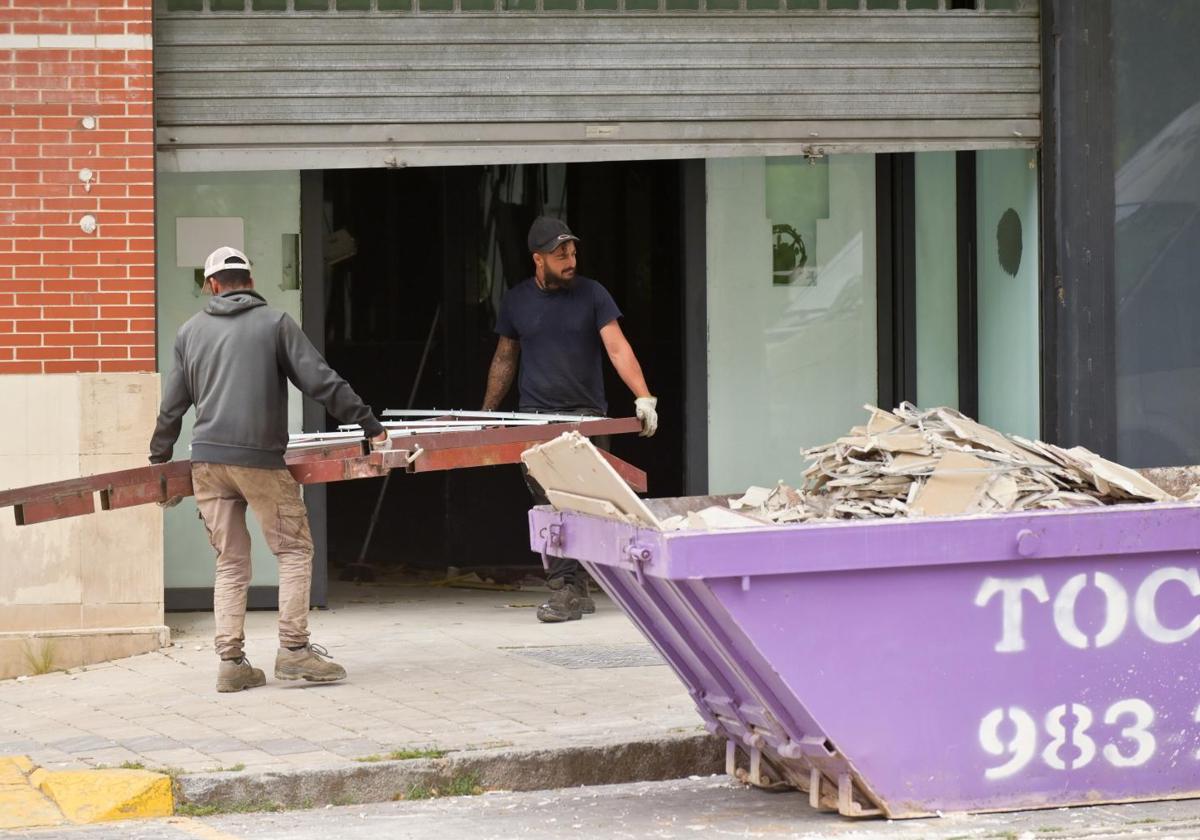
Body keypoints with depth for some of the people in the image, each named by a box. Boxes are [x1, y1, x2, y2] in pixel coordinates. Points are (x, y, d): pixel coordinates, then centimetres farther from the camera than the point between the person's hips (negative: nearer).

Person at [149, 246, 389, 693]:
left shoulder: (190, 332, 13)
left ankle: (231, 661, 4)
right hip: (260, 459, -4)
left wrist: (158, 459, 28)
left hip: (207, 462, 4)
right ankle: (294, 649, -3)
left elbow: (171, 407, 16)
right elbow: (321, 382, -3)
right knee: (295, 549, 5)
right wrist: (370, 426, 0)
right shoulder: (275, 322, 2)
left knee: (230, 562, 9)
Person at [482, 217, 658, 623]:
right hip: (535, 419, 2)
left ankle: (566, 589, -12)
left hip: (585, 417, -2)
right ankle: (576, 592, 3)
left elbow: (617, 348, -7)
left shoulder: (591, 294, 1)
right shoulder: (517, 301, 8)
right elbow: (505, 359, 18)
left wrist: (643, 397, -19)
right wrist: (486, 414, 17)